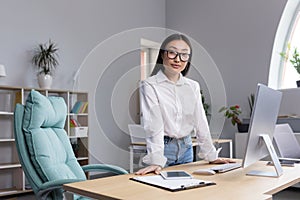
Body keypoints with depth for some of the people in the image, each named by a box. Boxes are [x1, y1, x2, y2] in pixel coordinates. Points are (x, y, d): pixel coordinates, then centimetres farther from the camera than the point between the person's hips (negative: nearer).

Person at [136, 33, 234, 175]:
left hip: (186, 148, 5)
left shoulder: (193, 87, 7)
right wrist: (156, 161, -28)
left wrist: (211, 156, 3)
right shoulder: (150, 85, -9)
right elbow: (154, 125, -19)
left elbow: (200, 122, 6)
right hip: (163, 147, -5)